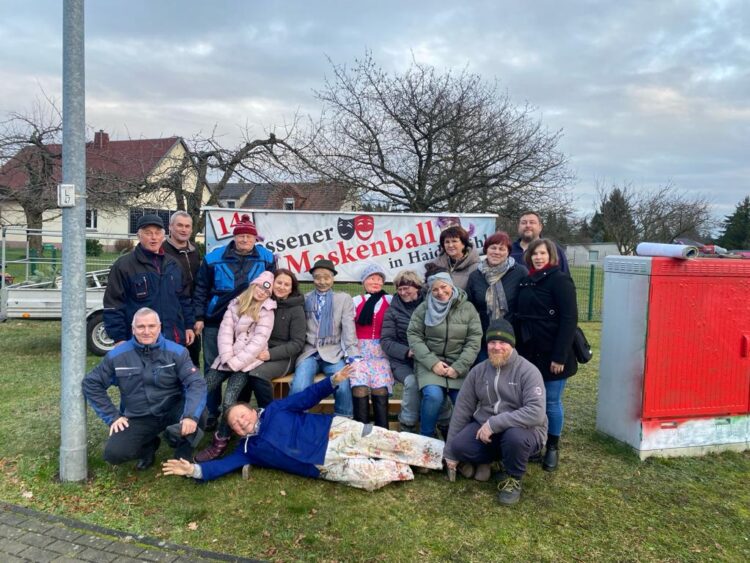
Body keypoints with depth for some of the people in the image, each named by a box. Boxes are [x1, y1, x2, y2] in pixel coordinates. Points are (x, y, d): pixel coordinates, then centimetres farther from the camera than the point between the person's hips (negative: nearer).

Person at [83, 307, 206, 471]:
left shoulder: (177, 352, -10)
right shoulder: (117, 355, -5)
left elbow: (197, 383, -19)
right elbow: (91, 384, 4)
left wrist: (191, 416, -37)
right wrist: (112, 416, -3)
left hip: (172, 411, -1)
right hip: (138, 418, 2)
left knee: (194, 412, -33)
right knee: (114, 454, -22)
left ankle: (183, 454, -1)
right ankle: (149, 445, 14)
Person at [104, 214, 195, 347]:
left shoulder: (173, 264, 13)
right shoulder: (124, 265, -5)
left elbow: (184, 298, 19)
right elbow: (113, 304, -7)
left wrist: (188, 326, 13)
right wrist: (119, 338, -11)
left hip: (174, 340, 6)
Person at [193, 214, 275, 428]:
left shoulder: (266, 259, -2)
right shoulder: (214, 258, -4)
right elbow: (201, 289, 1)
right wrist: (199, 317, -2)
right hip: (215, 322, 0)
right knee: (212, 367, 6)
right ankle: (212, 412, 19)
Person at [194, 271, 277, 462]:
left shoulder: (266, 311, 1)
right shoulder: (236, 304, 12)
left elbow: (258, 342, -9)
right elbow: (225, 331, 3)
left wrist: (236, 362, -14)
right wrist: (227, 358, -11)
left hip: (248, 361, -4)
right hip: (227, 359, 5)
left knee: (229, 401, -20)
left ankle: (221, 441, -1)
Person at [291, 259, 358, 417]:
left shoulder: (344, 299, 10)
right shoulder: (304, 299, 13)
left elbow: (349, 329, 0)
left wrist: (353, 356, -11)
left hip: (333, 353, -1)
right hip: (308, 353, 1)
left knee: (344, 386, -26)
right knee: (299, 388, -25)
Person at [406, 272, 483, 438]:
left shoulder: (468, 308, 6)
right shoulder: (424, 308, 6)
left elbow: (474, 341, 1)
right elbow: (414, 336, 0)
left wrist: (458, 367, -11)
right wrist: (433, 362, -13)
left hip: (457, 365, 1)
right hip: (430, 363, -1)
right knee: (433, 396, -27)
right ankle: (426, 437, -4)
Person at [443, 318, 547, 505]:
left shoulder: (528, 371, -16)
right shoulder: (478, 371, -2)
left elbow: (536, 412, -29)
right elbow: (461, 410, 2)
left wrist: (494, 423, -32)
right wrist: (450, 453, 4)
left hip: (525, 430, -3)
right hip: (485, 428, 4)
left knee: (514, 436, -37)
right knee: (459, 445, -24)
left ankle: (513, 480, -6)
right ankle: (485, 459, 11)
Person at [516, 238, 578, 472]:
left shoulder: (560, 280, -9)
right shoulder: (526, 282, 12)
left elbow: (569, 319, -15)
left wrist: (560, 356, -19)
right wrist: (519, 348, 9)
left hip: (551, 354, -6)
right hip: (528, 352, 6)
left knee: (552, 402, 4)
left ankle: (553, 447, 21)